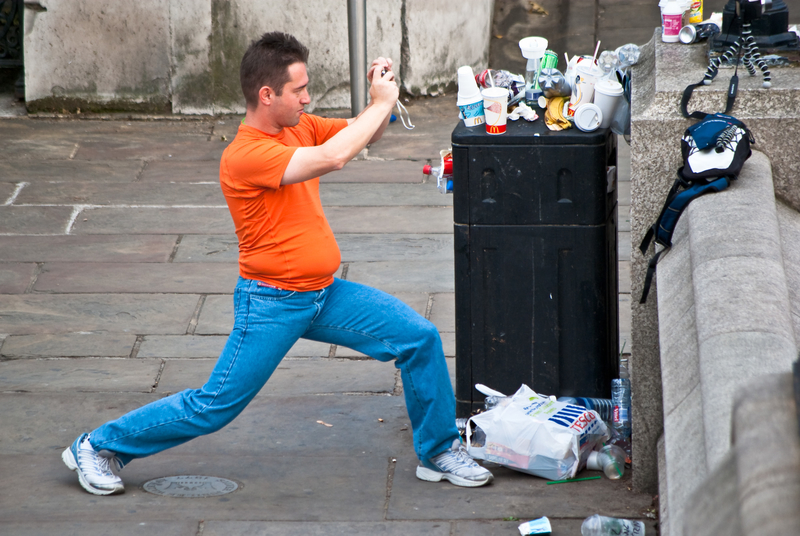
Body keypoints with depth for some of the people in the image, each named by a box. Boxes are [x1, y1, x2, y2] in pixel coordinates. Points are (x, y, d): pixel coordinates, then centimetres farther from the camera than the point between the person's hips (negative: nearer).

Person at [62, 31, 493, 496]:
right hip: (272, 303, -8)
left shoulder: (299, 127, 4)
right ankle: (97, 447, 11)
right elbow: (332, 158, -33)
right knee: (215, 406, -3)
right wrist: (381, 104, -22)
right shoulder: (244, 156, -23)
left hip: (325, 293, 8)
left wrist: (383, 97, -6)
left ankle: (438, 451, 15)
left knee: (420, 337, 0)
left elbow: (363, 135, 15)